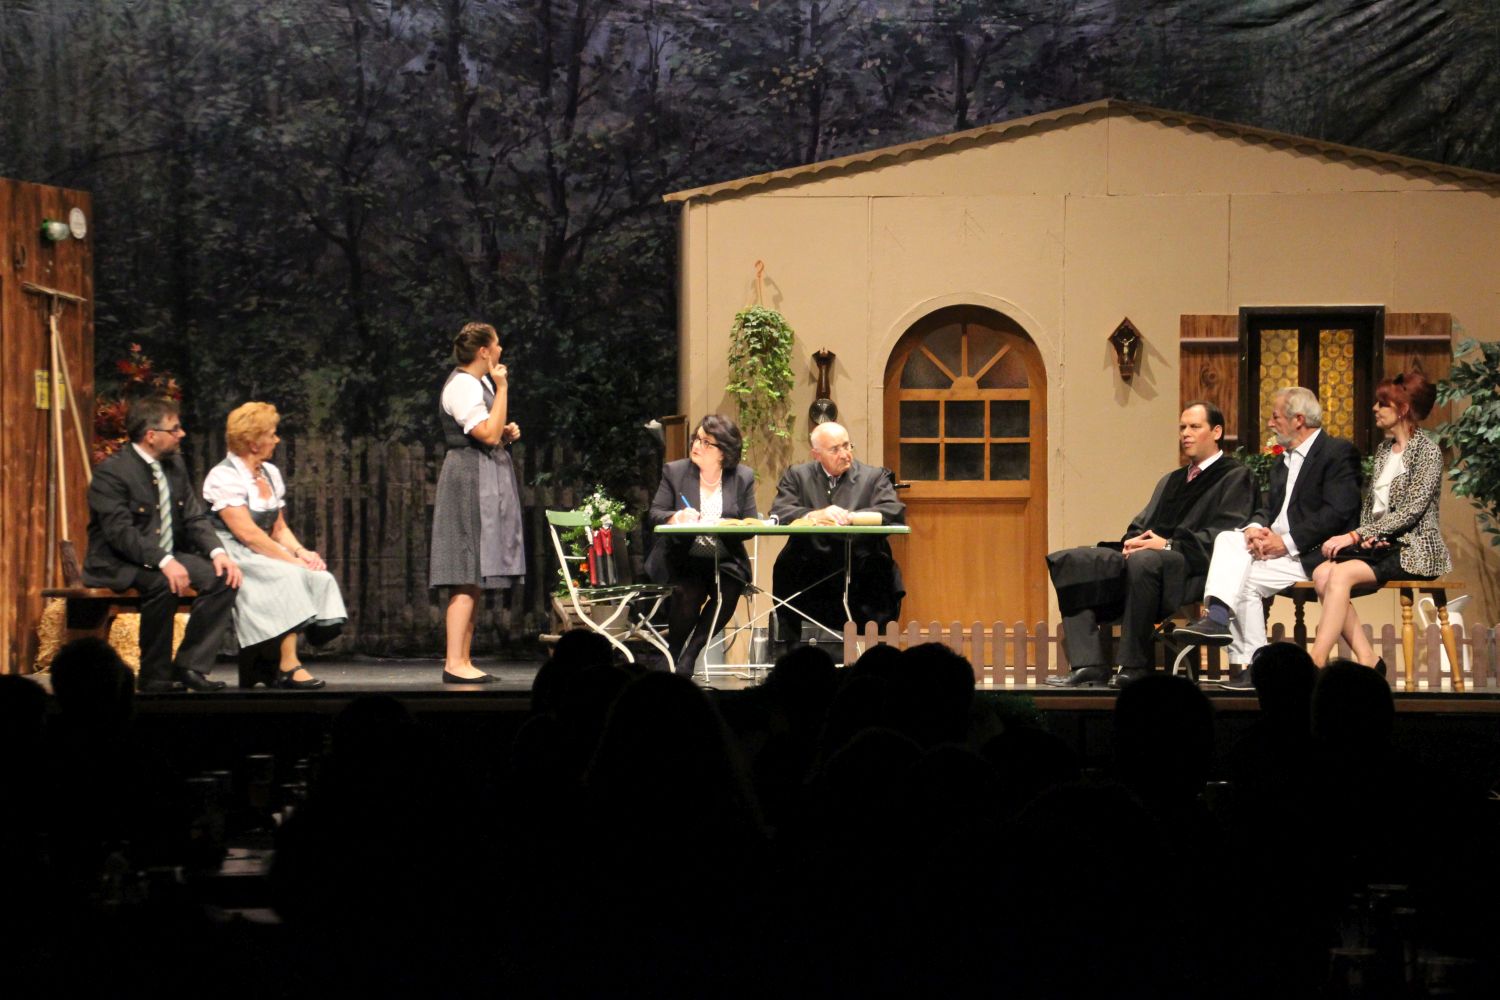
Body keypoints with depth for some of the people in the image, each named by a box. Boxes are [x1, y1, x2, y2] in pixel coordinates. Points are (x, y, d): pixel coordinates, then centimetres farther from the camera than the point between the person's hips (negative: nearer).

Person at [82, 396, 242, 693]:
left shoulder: (174, 464, 8)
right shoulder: (111, 472, -16)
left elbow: (195, 518, 7)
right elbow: (121, 532, -25)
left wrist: (217, 552, -13)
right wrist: (164, 562, -36)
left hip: (168, 558, 8)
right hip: (117, 565, -7)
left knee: (223, 576, -15)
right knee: (164, 584, -36)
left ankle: (189, 666, -12)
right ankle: (155, 675, -22)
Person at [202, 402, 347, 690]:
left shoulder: (271, 474, 16)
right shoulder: (224, 477, -11)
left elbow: (280, 528, 17)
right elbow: (247, 533, -20)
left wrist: (303, 552, -4)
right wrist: (293, 560, -22)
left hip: (262, 558, 8)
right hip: (231, 559, -8)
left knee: (321, 578, -15)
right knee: (288, 578, -32)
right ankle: (288, 666, -31)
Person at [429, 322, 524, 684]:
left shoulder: (479, 382, 18)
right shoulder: (462, 386, -13)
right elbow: (488, 434, -21)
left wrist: (507, 432, 10)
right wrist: (502, 388, -17)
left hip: (487, 480, 11)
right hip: (470, 479, -11)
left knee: (474, 578, 8)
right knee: (468, 576, -13)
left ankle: (462, 660, 9)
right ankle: (455, 664, -15)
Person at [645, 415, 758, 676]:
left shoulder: (743, 478, 7)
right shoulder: (674, 471, 7)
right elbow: (654, 514, 2)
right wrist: (677, 517, -20)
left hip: (725, 562, 1)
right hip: (682, 559, -1)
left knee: (728, 593, -29)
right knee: (688, 593, -31)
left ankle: (686, 659, -13)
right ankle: (674, 656, -5)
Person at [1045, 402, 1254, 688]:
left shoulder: (1235, 477, 7)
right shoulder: (1170, 481, 32)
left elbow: (1226, 535, -8)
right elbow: (1141, 525, 26)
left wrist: (1170, 545, -16)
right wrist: (1132, 541, 1)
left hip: (1193, 568, -8)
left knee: (1144, 561, -41)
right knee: (1069, 562, -12)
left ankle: (1135, 667, -33)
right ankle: (1089, 664, -23)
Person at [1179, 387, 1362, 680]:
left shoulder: (1338, 452, -6)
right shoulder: (1284, 462, 23)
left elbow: (1337, 512, -18)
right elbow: (1268, 509, 17)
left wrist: (1286, 541, -20)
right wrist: (1255, 529, -9)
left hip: (1313, 555, -8)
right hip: (1274, 545, 8)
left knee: (1244, 578, -24)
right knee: (1228, 539, -18)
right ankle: (1218, 616, -31)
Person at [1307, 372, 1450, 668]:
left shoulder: (1427, 451, -8)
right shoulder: (1383, 449, 17)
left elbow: (1411, 511, -17)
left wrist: (1355, 535, -21)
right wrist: (1365, 536, -4)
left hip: (1413, 549, -7)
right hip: (1381, 544, 7)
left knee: (1341, 574, -30)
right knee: (1322, 574, -20)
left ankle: (1315, 664, -33)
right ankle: (1368, 661, -19)